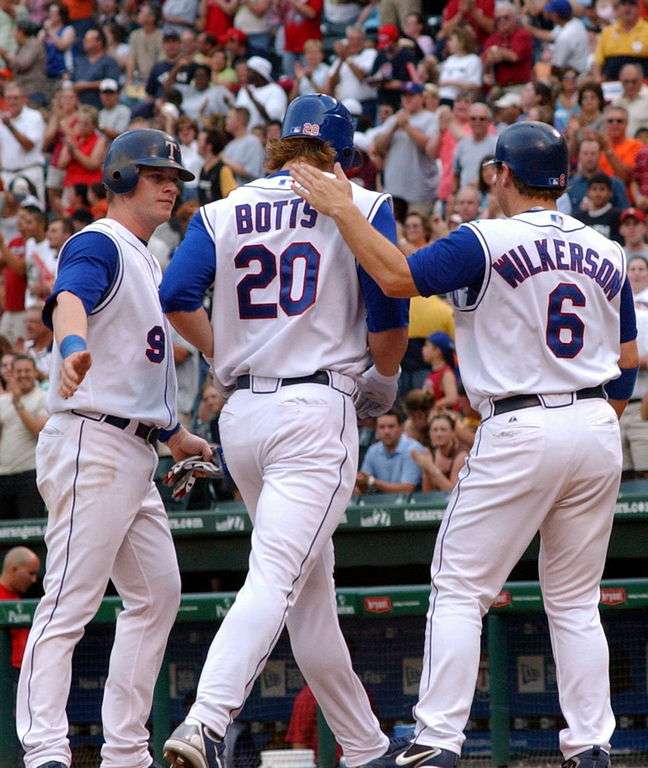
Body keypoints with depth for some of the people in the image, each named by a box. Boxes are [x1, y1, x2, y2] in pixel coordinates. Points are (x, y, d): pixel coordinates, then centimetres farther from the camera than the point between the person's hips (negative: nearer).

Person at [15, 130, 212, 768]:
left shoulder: (145, 262, 22)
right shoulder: (99, 245, -8)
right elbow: (69, 300, -31)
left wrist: (180, 440, 37)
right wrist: (72, 348, -53)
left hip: (135, 452, 10)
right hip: (90, 442, -10)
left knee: (157, 592, 12)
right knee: (70, 600, -16)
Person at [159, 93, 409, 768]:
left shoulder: (224, 212, 11)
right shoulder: (359, 206, 2)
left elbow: (175, 296, -2)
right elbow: (390, 311, -5)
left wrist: (223, 356, 13)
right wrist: (384, 378, 13)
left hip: (241, 412, 5)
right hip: (318, 408, -5)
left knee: (311, 587, 15)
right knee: (276, 579, -15)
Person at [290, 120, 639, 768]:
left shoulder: (489, 241, -8)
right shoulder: (607, 254, 12)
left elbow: (398, 277, -17)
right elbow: (626, 364, 14)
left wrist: (341, 208, -8)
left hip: (520, 429, -6)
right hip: (598, 430, 6)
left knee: (459, 588, -2)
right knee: (575, 600, 12)